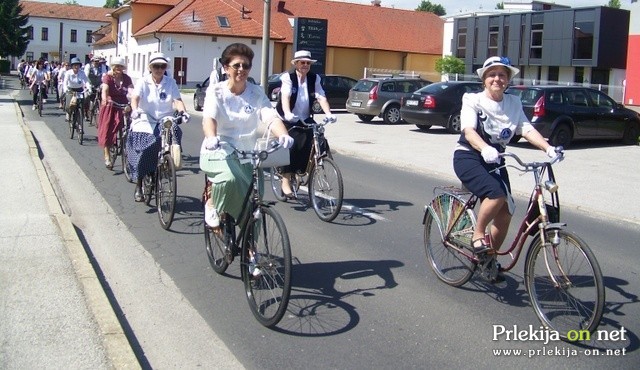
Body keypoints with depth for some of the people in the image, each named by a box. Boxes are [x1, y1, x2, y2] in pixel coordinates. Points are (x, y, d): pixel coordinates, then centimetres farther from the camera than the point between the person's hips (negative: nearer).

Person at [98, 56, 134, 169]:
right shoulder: (107, 76, -9)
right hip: (109, 106, -2)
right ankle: (107, 156, 3)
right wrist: (104, 98, -48)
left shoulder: (126, 78, -2)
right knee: (107, 130, -2)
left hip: (122, 106, 2)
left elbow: (132, 90, -17)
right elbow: (104, 88, -27)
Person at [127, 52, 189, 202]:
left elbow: (177, 100, -7)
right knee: (142, 150, -18)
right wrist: (134, 110, -37)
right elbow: (135, 98, -15)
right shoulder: (143, 82, 1)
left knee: (175, 132, -27)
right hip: (145, 121, -2)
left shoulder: (170, 82, 5)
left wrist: (183, 111, -28)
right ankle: (139, 186, -2)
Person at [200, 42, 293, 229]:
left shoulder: (256, 93, 0)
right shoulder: (217, 92, -6)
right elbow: (208, 118, -24)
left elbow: (272, 117, -15)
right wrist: (212, 138, -47)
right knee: (229, 180, -35)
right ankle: (213, 205, -3)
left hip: (247, 156, 4)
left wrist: (283, 135, -38)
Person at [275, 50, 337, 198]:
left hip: (305, 120, 4)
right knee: (290, 146, -21)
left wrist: (328, 114, -28)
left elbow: (321, 97, -11)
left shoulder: (314, 79, 0)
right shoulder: (288, 78, -10)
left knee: (306, 146, -14)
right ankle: (285, 182, -18)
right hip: (288, 120, -4)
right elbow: (285, 96, -26)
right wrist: (287, 113, -45)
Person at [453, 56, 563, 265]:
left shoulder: (514, 103, 6)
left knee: (505, 213, -4)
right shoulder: (473, 100, -8)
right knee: (496, 194, -31)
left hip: (494, 160, 5)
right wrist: (485, 149, -44)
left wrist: (548, 148, -24)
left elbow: (527, 129, -6)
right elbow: (469, 130, -24)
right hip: (468, 156, -5)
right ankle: (478, 236, -9)